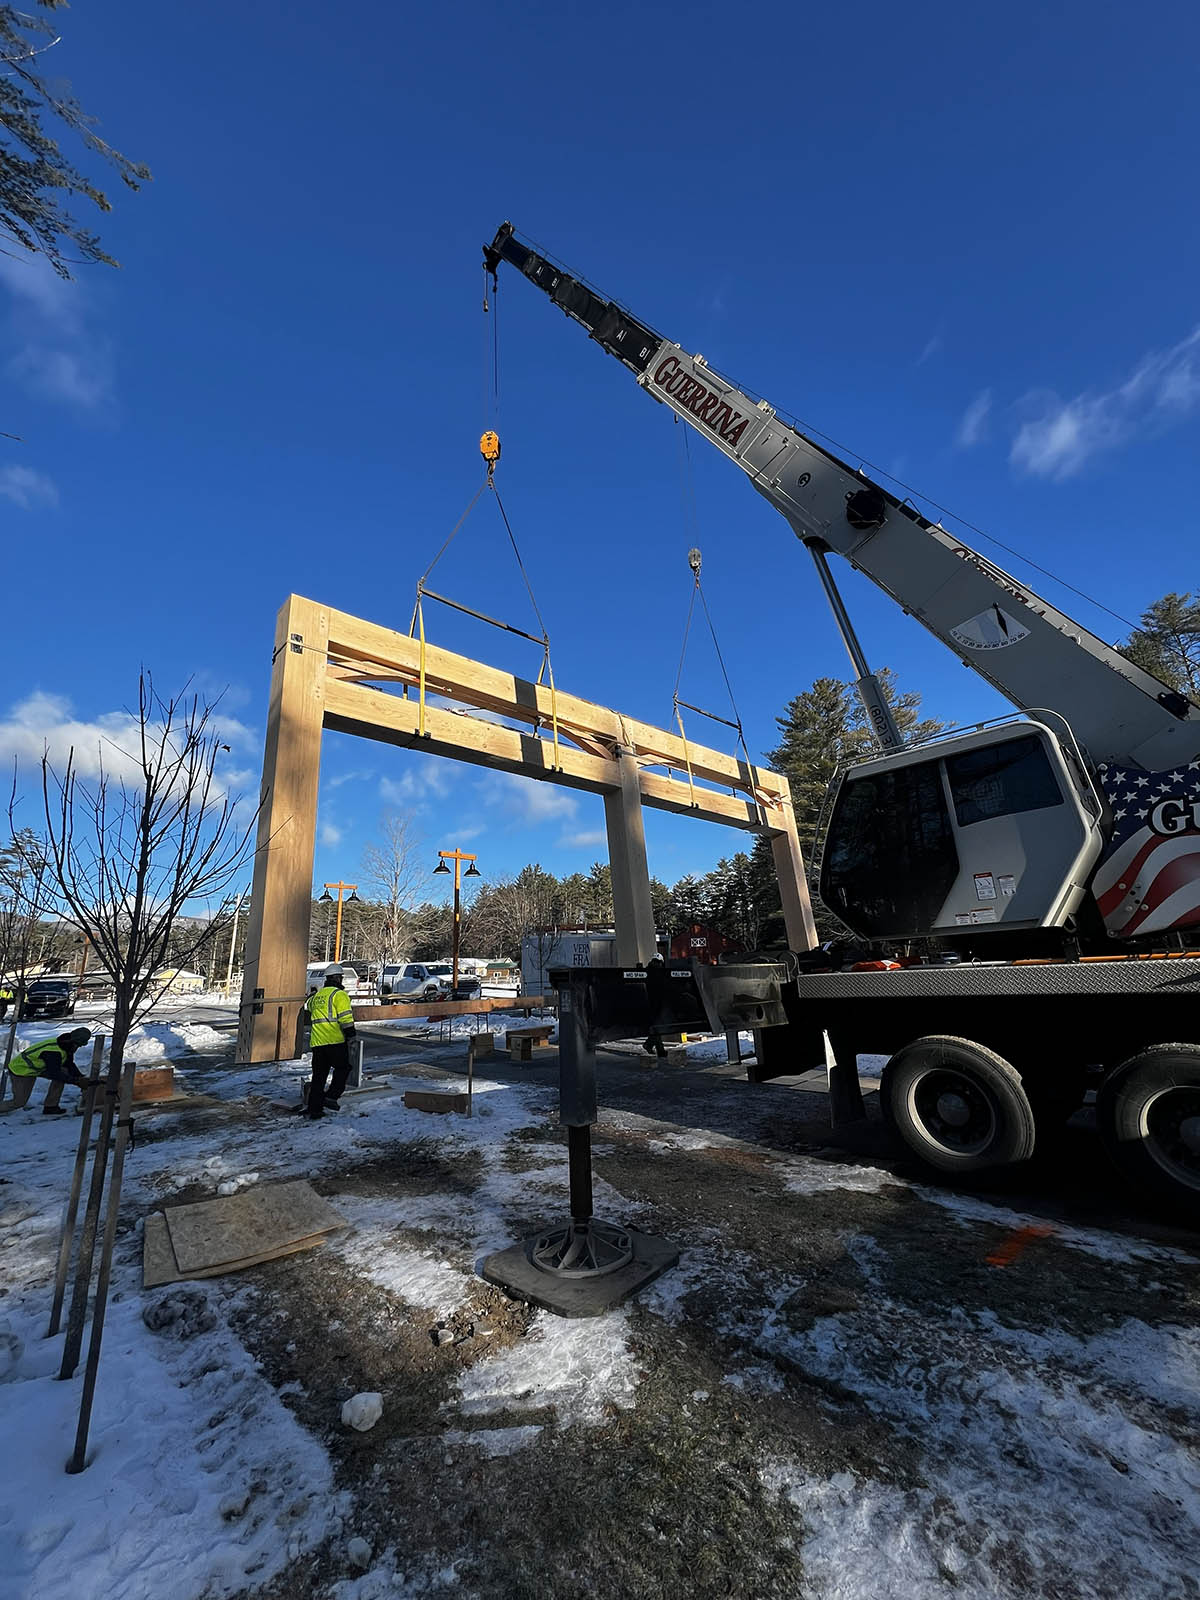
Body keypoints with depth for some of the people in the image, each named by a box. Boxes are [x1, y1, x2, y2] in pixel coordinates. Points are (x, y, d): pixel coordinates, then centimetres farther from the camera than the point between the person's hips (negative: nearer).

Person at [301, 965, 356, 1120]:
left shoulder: (317, 995, 17)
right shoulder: (339, 994, -6)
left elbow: (307, 1005, 42)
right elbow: (345, 1017, -15)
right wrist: (350, 1035, -11)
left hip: (317, 1042, 7)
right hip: (335, 1041, -7)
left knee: (319, 1074, 12)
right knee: (342, 1068, 9)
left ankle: (314, 1108, 13)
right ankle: (331, 1097, -4)